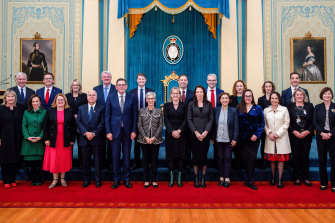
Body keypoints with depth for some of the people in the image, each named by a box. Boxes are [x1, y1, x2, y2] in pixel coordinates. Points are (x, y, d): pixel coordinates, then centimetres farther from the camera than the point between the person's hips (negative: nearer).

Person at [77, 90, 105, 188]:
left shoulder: (101, 108, 2)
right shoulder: (81, 108, 10)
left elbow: (102, 123, -5)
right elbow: (78, 122, 1)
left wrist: (94, 133, -14)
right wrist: (86, 133, -13)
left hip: (97, 138, -2)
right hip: (84, 139, 2)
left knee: (97, 160, 5)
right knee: (86, 160, 8)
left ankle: (98, 180, 15)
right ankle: (86, 180, 19)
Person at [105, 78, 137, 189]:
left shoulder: (132, 98, 2)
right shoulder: (111, 98, 2)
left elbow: (134, 115, 2)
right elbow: (107, 116, 2)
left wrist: (134, 130, -4)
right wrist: (108, 131, -4)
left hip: (127, 130, 0)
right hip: (115, 130, 0)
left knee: (127, 155, 7)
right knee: (115, 155, 5)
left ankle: (126, 179, 19)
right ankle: (116, 179, 17)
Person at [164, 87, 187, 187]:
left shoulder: (184, 105, 7)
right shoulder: (167, 105, 6)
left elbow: (185, 120, 0)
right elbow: (166, 120, -2)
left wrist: (179, 130, -14)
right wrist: (172, 131, -14)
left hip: (181, 133, 0)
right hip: (170, 133, 0)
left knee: (181, 154, 0)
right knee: (171, 154, 0)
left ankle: (179, 178, 8)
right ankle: (171, 178, 8)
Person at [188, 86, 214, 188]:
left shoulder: (209, 104, 8)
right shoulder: (191, 104, 6)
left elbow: (211, 119, 3)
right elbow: (189, 119, 1)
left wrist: (206, 132, -9)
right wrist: (196, 132, -9)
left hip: (205, 134, 0)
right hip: (194, 134, 0)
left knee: (204, 155, 1)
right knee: (195, 155, 0)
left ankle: (203, 178, 11)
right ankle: (196, 178, 11)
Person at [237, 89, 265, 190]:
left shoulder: (258, 108, 5)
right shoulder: (239, 108, 8)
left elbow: (261, 123, 3)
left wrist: (256, 135, -8)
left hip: (253, 137, -1)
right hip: (242, 137, 1)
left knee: (252, 158, -4)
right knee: (244, 158, 3)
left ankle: (250, 181, 2)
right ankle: (249, 180, 15)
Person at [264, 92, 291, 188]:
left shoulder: (284, 109, 1)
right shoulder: (266, 110, 7)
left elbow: (287, 123, -1)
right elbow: (264, 124, 7)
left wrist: (278, 133, -8)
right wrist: (269, 133, -7)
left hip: (281, 137, -2)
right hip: (270, 137, 2)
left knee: (281, 158, -1)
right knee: (272, 159, 6)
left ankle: (280, 179, 6)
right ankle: (273, 178, 18)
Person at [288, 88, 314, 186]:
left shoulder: (309, 106, 7)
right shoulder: (290, 107, 5)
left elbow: (313, 121, 3)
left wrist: (307, 131, -9)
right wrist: (294, 132, -10)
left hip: (307, 135, 1)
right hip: (294, 135, -1)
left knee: (305, 156, 2)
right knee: (296, 156, 2)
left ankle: (306, 178, 12)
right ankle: (297, 178, 11)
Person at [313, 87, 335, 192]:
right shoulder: (318, 107, 7)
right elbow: (315, 122, 3)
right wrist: (322, 133, -11)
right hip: (321, 137, 2)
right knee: (322, 160, 5)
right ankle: (323, 183, 16)